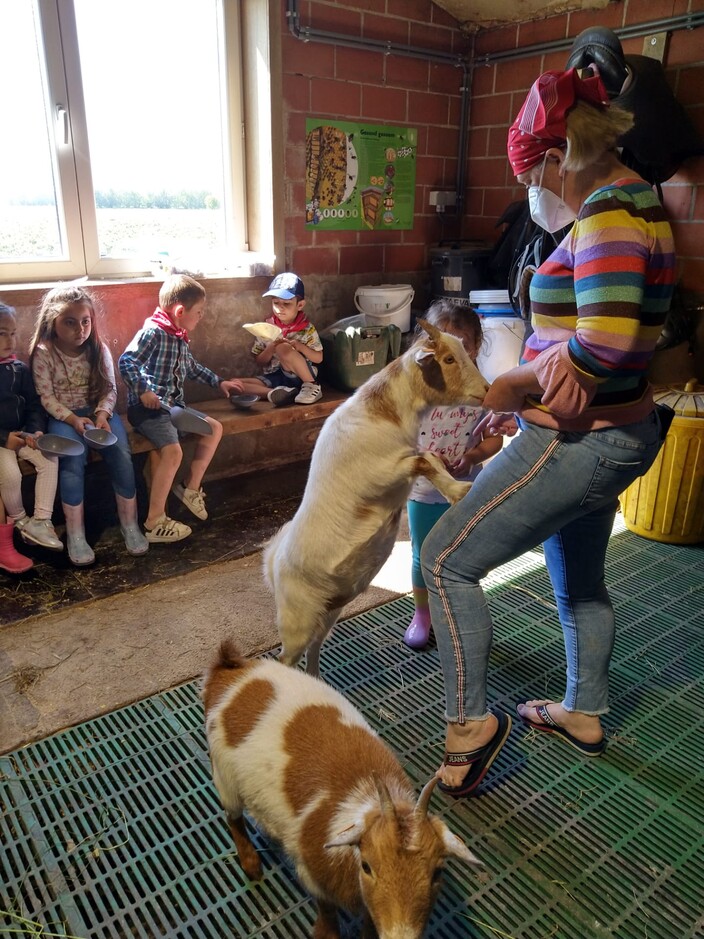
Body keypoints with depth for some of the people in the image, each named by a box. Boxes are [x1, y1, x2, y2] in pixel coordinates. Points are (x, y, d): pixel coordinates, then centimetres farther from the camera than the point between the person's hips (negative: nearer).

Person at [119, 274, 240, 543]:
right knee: (173, 450, -29)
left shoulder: (180, 338, 16)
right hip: (148, 407, -10)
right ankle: (154, 523, -21)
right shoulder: (153, 332, -13)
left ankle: (190, 486, 17)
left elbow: (193, 368, 33)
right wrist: (143, 390, -32)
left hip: (173, 405, 10)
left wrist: (219, 382, 37)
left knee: (214, 428, 10)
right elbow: (126, 362, -23)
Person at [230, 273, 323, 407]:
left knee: (282, 348, -33)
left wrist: (301, 347, -19)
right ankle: (283, 392, -33)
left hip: (301, 376, -3)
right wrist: (271, 348, -16)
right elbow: (259, 361, 5)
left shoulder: (307, 329, -3)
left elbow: (319, 358, -2)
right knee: (235, 384, -20)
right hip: (273, 378, 3)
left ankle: (311, 385, -16)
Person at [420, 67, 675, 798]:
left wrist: (511, 387, -15)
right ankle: (584, 714, 44)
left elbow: (605, 343, -31)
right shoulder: (628, 200, 13)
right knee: (577, 578, 24)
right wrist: (525, 390, 3)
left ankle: (469, 723, 10)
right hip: (616, 433, 11)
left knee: (446, 559, -4)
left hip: (579, 440, -11)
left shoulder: (608, 210, -18)